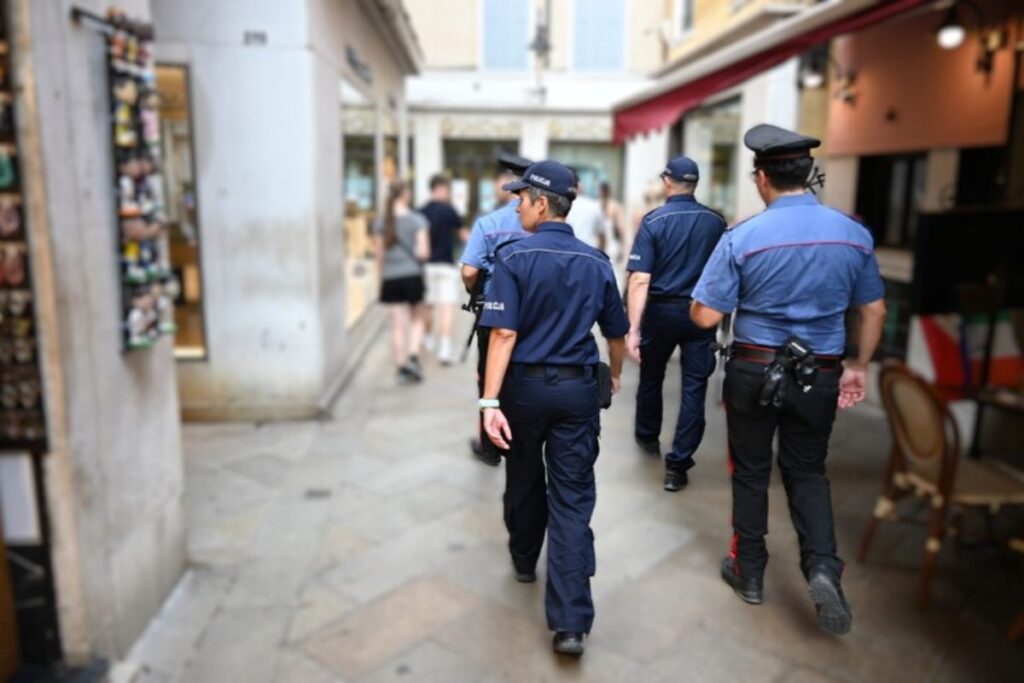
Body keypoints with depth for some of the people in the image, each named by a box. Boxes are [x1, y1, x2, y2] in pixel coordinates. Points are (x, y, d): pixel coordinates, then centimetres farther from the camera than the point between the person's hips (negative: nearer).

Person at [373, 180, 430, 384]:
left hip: (391, 279, 2)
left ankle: (402, 368, 9)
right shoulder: (417, 220, -6)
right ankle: (413, 356, -1)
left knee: (398, 325, 7)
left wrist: (381, 278, 15)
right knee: (417, 319, 17)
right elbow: (423, 252, -11)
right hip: (412, 276, -2)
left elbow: (379, 255, 4)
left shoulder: (380, 223, 1)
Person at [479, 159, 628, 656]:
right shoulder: (596, 262, 2)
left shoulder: (514, 257, -9)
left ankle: (524, 559, 45)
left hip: (525, 386, -1)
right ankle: (570, 621, -1)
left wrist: (490, 400, -18)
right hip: (578, 389, 2)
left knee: (524, 479, 21)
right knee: (573, 499, 2)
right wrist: (615, 376, 28)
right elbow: (617, 333, 10)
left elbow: (504, 334, -18)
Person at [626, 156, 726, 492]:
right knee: (694, 386, 2)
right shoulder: (716, 222, -1)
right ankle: (677, 465, 1)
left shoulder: (653, 221, -9)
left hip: (661, 311, 0)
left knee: (651, 377, 20)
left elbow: (640, 280, -16)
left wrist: (633, 328, -18)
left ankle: (647, 436, 42)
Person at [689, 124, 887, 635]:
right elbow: (874, 311, 6)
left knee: (750, 472, 15)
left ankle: (749, 573, 28)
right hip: (820, 375, 3)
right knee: (807, 471, 20)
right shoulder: (854, 234, -2)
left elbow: (705, 316, -15)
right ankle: (823, 567, 3)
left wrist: (705, 289, 7)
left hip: (755, 371, -2)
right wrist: (859, 366, 18)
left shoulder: (743, 238, -15)